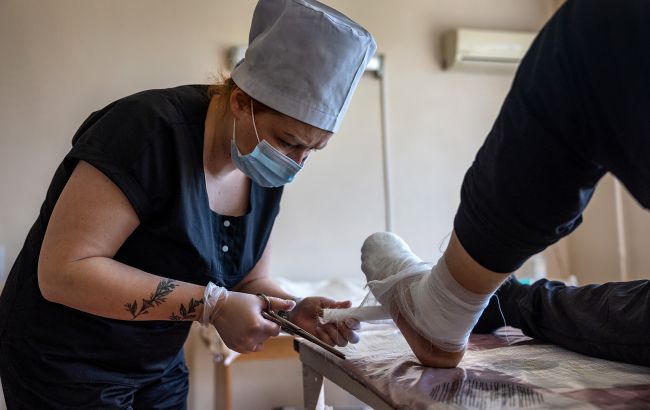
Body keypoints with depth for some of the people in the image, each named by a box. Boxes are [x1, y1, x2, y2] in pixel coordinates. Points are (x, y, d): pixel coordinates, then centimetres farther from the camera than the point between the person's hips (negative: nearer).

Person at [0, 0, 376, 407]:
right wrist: (211, 305, -30)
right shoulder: (151, 130, -26)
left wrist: (296, 310, -17)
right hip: (65, 366, -6)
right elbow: (63, 271, -29)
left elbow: (249, 282, 4)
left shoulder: (265, 174, -6)